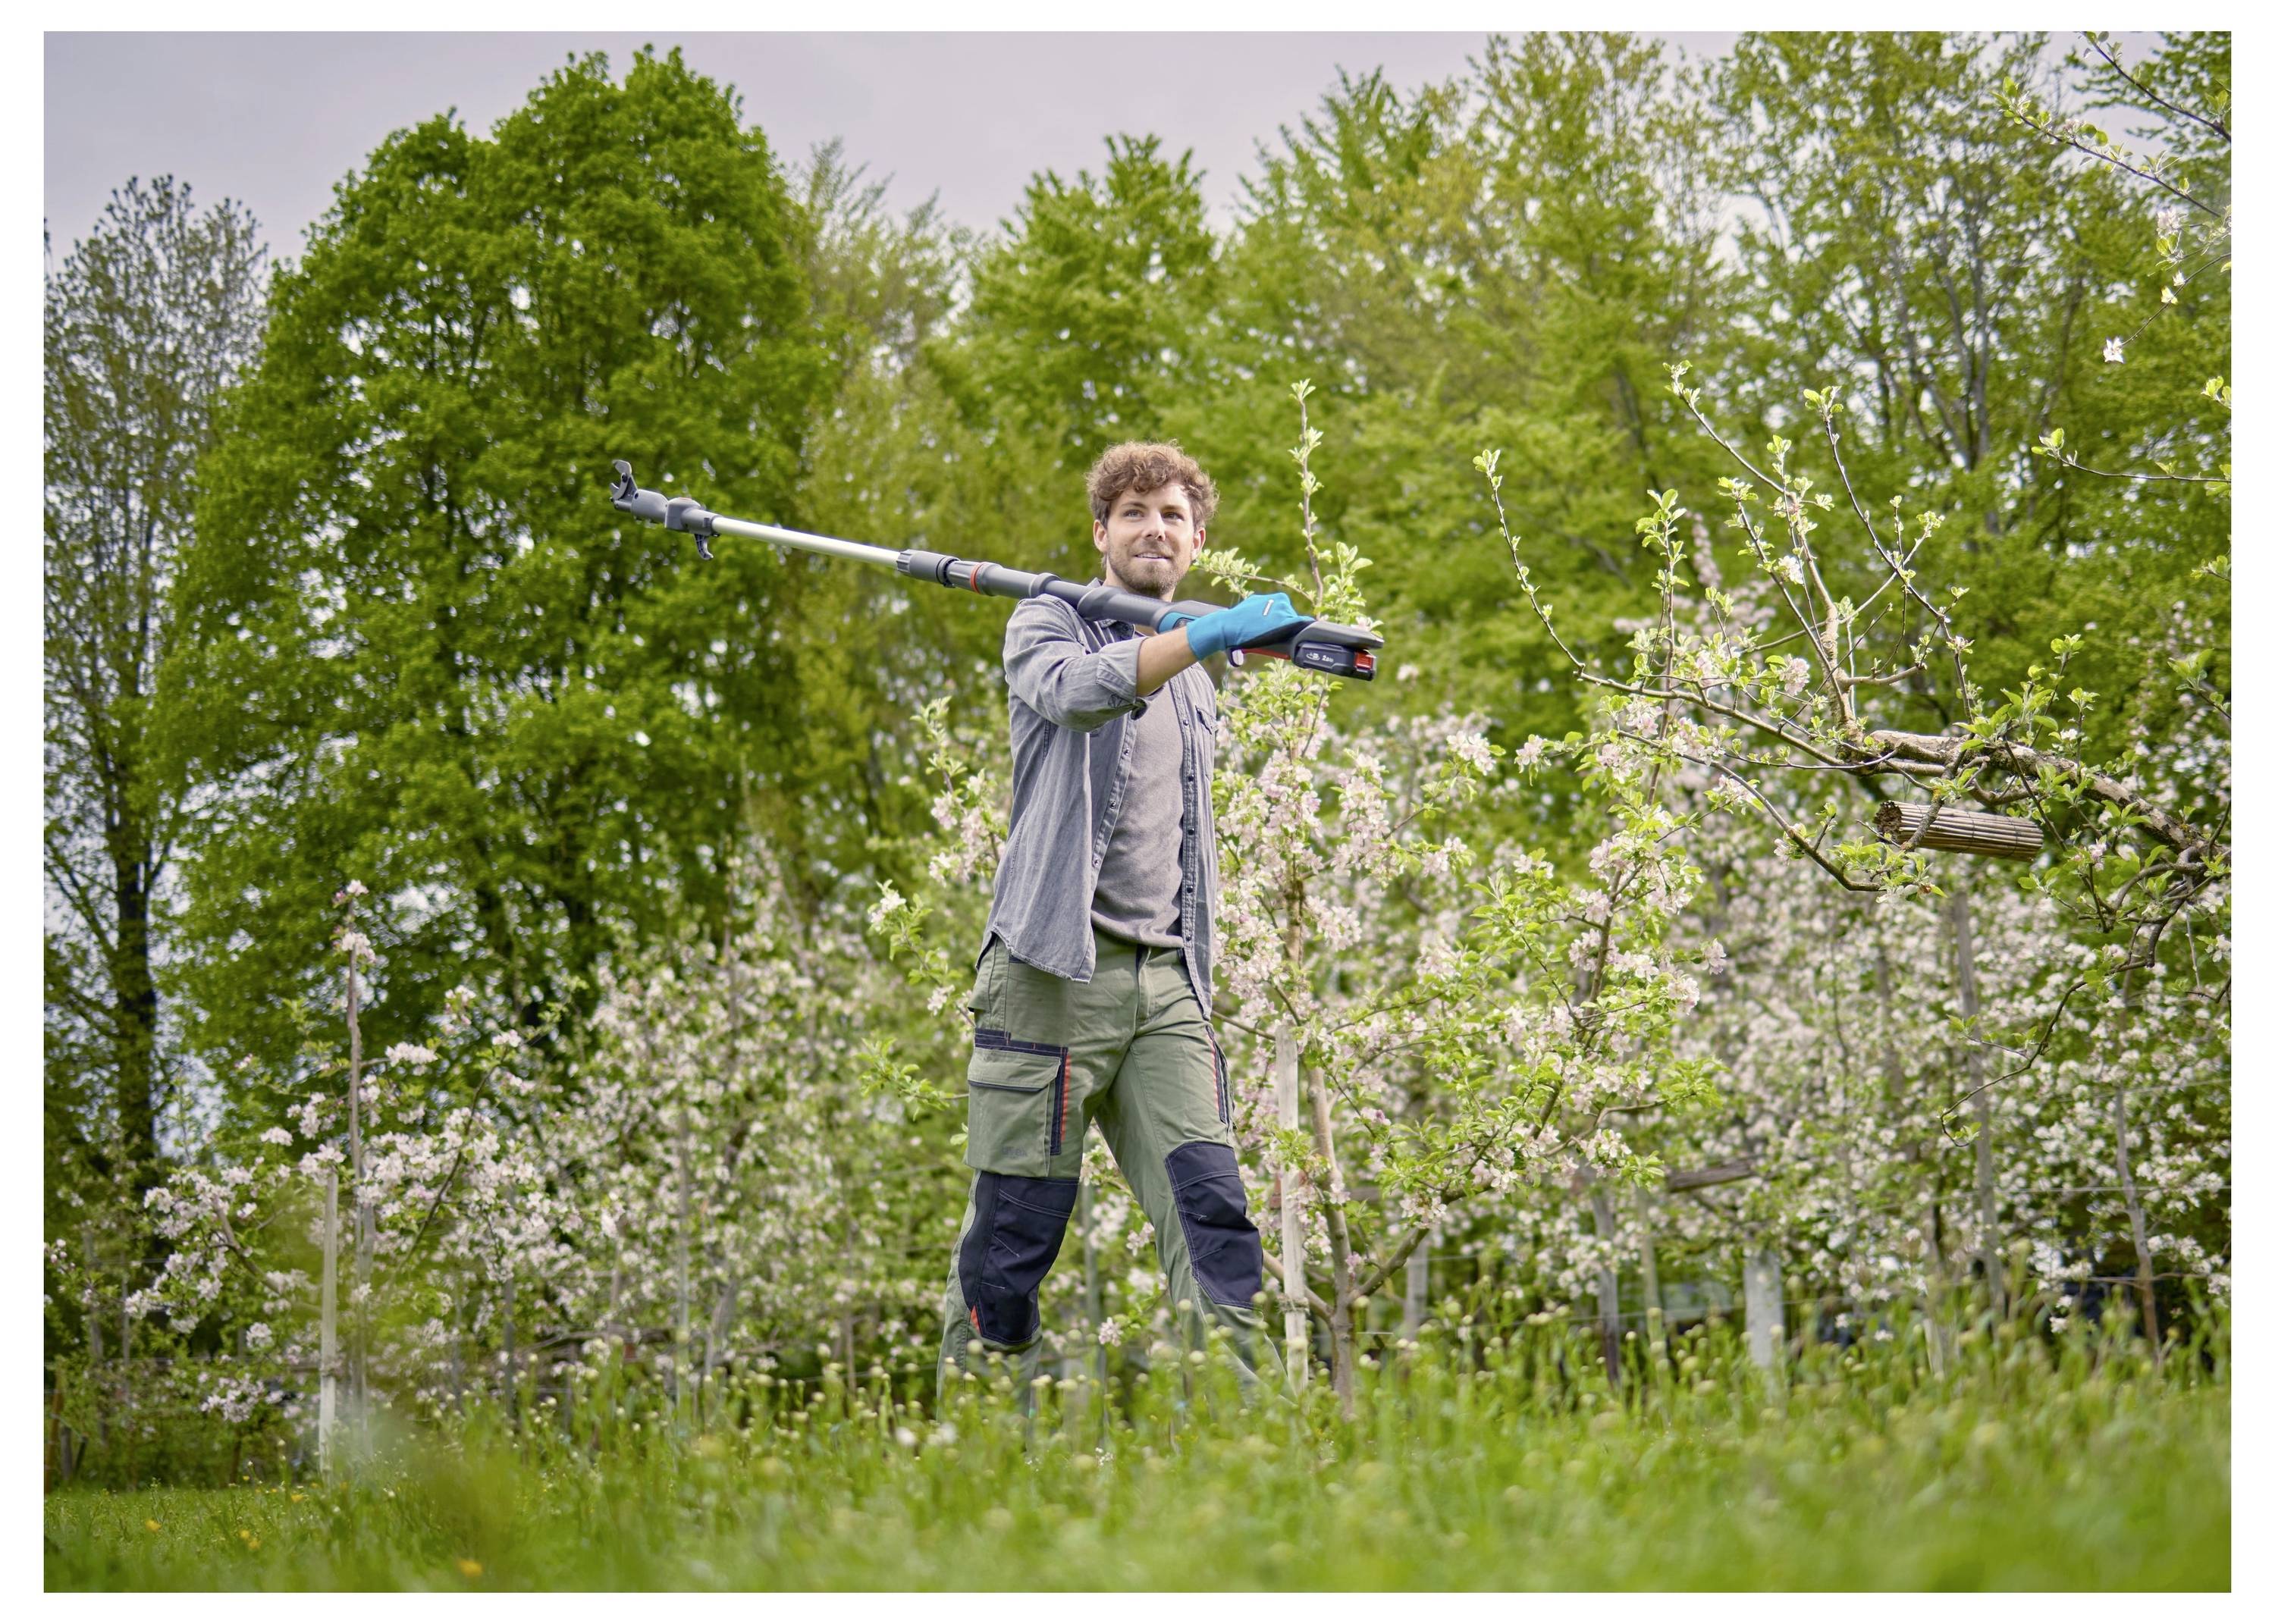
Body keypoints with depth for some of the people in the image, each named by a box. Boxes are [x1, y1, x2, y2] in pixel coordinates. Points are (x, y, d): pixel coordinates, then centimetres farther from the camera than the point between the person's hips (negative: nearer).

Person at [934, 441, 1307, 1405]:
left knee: (1210, 1205, -10)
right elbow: (1076, 692, -19)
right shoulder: (1047, 622, 6)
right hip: (1054, 971, -5)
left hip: (1164, 981, 5)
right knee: (1014, 1228, -4)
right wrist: (1209, 634, -30)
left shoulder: (1194, 682, 25)